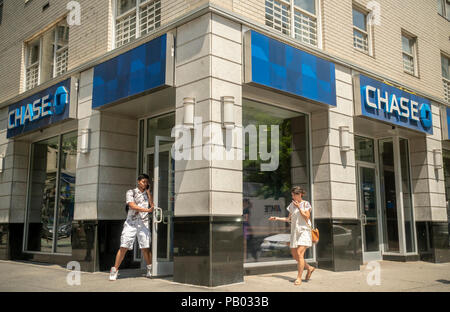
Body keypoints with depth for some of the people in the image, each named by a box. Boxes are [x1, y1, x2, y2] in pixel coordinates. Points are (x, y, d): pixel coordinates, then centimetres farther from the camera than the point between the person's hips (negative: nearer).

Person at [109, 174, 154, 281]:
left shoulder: (148, 194, 16)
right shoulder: (131, 192, 5)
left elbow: (152, 205, 1)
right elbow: (132, 206, -11)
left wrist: (148, 192, 2)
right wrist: (147, 210, -18)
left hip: (143, 223, 2)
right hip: (131, 222, -2)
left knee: (145, 247, -1)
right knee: (124, 247, -6)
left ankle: (150, 269, 12)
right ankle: (114, 270, 1)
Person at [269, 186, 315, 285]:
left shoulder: (306, 204, -2)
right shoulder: (292, 205, 12)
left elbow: (306, 217, -12)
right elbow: (289, 219, 16)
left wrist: (299, 207, -14)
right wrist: (276, 218, 8)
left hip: (304, 231, -6)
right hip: (294, 232, 6)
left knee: (299, 254, -16)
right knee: (294, 255, 4)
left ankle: (299, 277, -9)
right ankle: (309, 268, 25)